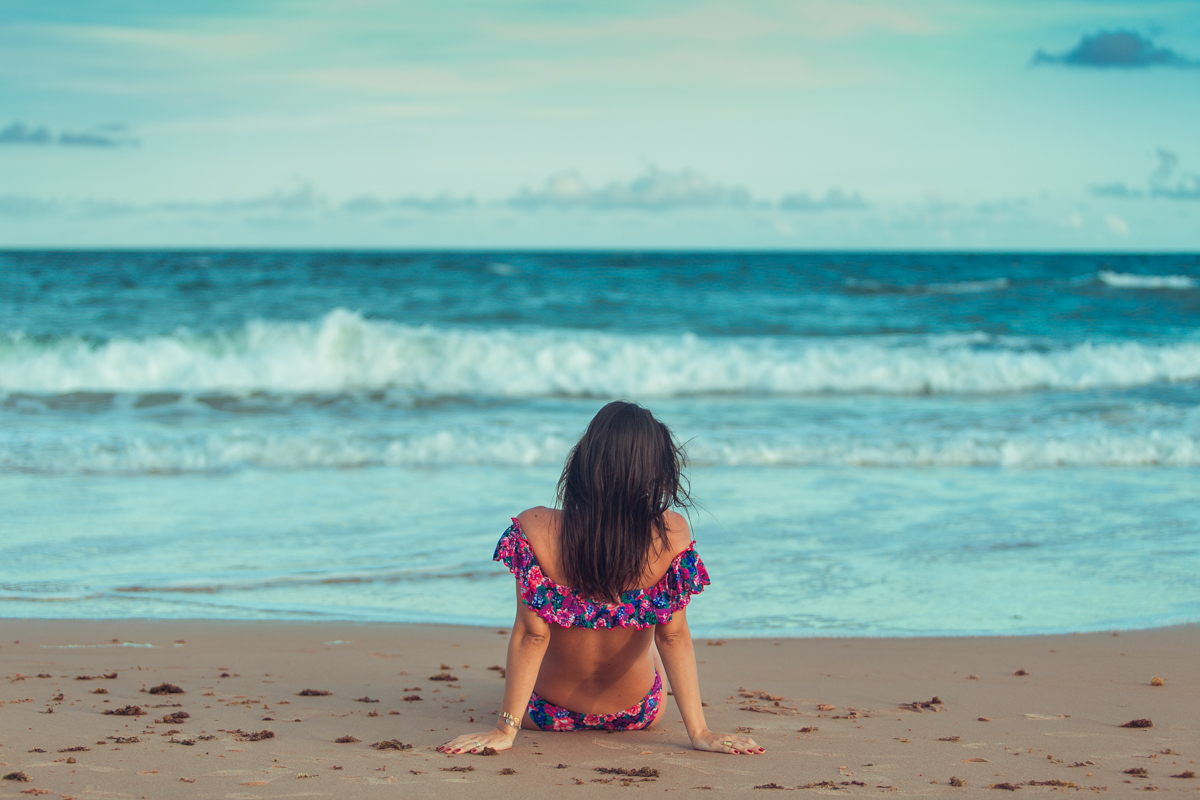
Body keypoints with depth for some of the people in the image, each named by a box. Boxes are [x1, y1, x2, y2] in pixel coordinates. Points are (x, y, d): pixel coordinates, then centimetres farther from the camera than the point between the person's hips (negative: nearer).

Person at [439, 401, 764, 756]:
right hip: (637, 714, 1)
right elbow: (673, 636, -21)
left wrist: (505, 729, -16)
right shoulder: (672, 535, -27)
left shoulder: (535, 531, -29)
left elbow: (531, 635, -24)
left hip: (548, 714, -1)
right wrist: (699, 732, -13)